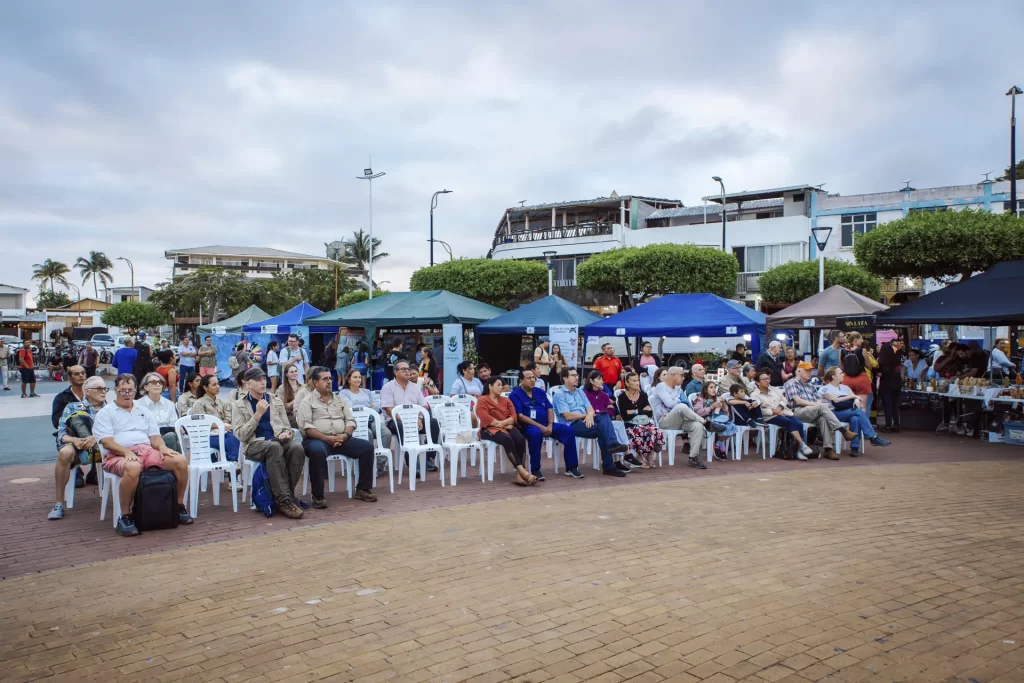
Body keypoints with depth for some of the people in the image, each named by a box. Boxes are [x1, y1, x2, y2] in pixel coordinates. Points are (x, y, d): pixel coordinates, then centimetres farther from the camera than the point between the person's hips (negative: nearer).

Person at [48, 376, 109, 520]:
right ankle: (59, 503, -24)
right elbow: (61, 434, 2)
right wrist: (73, 440, -20)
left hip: (104, 447, 1)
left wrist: (97, 437, -18)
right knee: (65, 452, -36)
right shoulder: (72, 407, 12)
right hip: (79, 448, 0)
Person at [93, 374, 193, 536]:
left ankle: (179, 506, -4)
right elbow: (107, 442, -4)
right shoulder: (105, 413, 9)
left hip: (147, 450, 5)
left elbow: (155, 436, 17)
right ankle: (125, 517, -25)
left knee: (180, 460, -21)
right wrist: (127, 451, -21)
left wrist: (162, 447, -6)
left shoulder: (144, 411, 24)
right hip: (118, 455, -5)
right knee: (133, 467, -42)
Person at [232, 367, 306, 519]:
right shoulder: (239, 405, 7)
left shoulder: (277, 401, 18)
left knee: (297, 448, -32)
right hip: (254, 444, -3)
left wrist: (287, 433, -4)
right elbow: (240, 435, -4)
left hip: (278, 440, 3)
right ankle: (284, 500, -34)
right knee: (274, 447, -38)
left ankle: (286, 496, -23)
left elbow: (287, 427, 21)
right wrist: (258, 414, -11)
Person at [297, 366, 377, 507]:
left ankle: (363, 489, -6)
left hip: (342, 439, 5)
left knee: (367, 446, -14)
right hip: (318, 439, -5)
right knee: (318, 451, -40)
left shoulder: (340, 399, 19)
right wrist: (326, 438, -20)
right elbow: (306, 427, -9)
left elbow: (350, 420, 13)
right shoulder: (307, 401, 2)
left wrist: (345, 435, -9)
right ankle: (318, 496, -28)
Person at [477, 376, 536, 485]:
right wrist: (502, 424, -12)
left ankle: (519, 475, -36)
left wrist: (503, 423, -12)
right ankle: (523, 472, -43)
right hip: (490, 429, -5)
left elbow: (513, 417, 8)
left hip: (507, 427, 5)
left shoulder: (506, 400, 21)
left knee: (520, 439, -29)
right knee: (507, 439, -37)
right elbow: (486, 419, -10)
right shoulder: (482, 400, 5)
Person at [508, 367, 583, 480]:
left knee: (568, 430, -15)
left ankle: (571, 468, -9)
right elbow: (520, 416, -13)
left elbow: (550, 409, 11)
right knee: (536, 433, -41)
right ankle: (535, 470, -26)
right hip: (528, 426, -6)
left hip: (546, 425, 6)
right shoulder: (515, 395, -3)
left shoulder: (540, 392, 16)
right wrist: (540, 426, -20)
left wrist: (550, 425, -10)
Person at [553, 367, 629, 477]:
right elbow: (568, 416, -14)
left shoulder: (580, 391, 21)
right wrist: (586, 415, -4)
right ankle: (608, 466, -25)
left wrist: (590, 415, -14)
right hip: (572, 425, -6)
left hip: (586, 421, 6)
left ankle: (612, 444, -38)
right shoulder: (559, 394, -3)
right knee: (602, 428, -26)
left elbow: (590, 409, 11)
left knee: (603, 417, -25)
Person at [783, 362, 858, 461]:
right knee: (822, 407, -31)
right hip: (798, 411, -5)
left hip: (813, 414, 5)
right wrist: (815, 404, -10)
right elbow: (798, 401, -5)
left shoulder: (811, 386, 32)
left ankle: (828, 449, -41)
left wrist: (818, 403, -5)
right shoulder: (791, 383, 9)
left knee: (823, 418, -32)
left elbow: (819, 400, 19)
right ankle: (844, 431, -35)